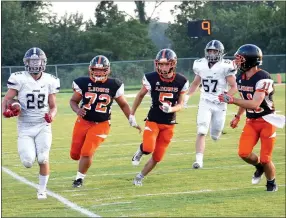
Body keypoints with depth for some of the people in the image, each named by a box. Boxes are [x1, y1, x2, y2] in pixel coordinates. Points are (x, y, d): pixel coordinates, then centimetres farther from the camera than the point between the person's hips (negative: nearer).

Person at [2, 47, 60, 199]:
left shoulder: (49, 81, 1)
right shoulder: (19, 79, -8)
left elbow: (53, 106, 8)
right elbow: (7, 99, -5)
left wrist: (51, 115, -14)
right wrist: (6, 111, -26)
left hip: (43, 126, 1)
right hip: (25, 127, -1)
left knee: (43, 159, -10)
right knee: (28, 162, -13)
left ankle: (42, 190, 12)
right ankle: (25, 152, 27)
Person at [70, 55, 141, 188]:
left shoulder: (113, 86, -7)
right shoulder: (83, 83, -8)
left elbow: (123, 104, 5)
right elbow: (73, 101, 3)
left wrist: (132, 121, 2)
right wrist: (77, 110, -18)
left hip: (101, 124, -2)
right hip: (83, 121, 2)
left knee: (87, 153, -13)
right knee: (75, 154, 5)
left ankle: (80, 178, 10)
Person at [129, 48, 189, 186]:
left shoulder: (181, 81, -7)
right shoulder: (151, 78, -11)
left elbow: (181, 104, 1)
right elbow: (140, 95, 6)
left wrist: (170, 109, -21)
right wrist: (132, 114, 9)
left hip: (169, 124, 2)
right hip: (153, 120, -2)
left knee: (157, 157, 4)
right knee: (148, 148, -27)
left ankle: (140, 177, 27)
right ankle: (140, 151, 10)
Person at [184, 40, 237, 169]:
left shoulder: (225, 67, -12)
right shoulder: (200, 65, 0)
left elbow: (234, 88, -8)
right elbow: (195, 83, 17)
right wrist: (188, 95, 4)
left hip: (219, 105, -2)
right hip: (205, 103, 2)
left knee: (215, 136, 8)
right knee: (201, 132, -14)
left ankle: (217, 129, 45)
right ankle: (199, 160, -13)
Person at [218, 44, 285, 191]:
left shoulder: (263, 78, -23)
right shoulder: (241, 78, 3)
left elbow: (255, 104, -29)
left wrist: (232, 100, -31)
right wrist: (237, 117, 20)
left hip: (267, 121, -6)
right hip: (251, 121, 6)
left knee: (265, 159, -4)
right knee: (244, 153, -10)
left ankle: (271, 183, 24)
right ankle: (259, 166, 22)